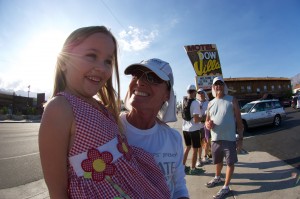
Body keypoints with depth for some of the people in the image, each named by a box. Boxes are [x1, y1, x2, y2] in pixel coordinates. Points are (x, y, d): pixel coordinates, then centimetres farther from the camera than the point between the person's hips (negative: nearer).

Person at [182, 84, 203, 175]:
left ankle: (183, 166, 29)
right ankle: (193, 169, 22)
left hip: (185, 128, 7)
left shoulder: (183, 101, 2)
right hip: (194, 129, -7)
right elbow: (196, 120, -23)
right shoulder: (195, 103, -19)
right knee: (195, 149, 10)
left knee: (187, 147, 22)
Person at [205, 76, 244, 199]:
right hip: (215, 139, 4)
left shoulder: (232, 100, -4)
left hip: (229, 139, -4)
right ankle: (217, 178, 46)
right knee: (218, 161, 22)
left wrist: (241, 138, -6)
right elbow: (207, 120, 12)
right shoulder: (210, 103, 6)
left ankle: (226, 187, 23)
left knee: (230, 162, 7)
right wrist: (207, 124, -12)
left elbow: (239, 120, -3)